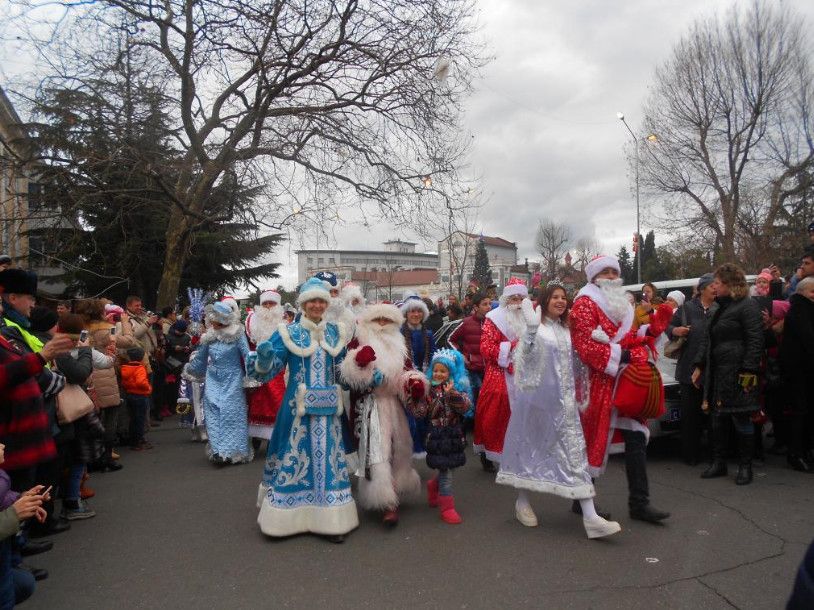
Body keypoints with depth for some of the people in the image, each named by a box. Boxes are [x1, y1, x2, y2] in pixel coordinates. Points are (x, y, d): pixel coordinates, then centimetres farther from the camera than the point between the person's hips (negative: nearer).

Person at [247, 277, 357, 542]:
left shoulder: (336, 332, 9)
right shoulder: (288, 332, -1)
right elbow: (267, 368, -7)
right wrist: (265, 356, -29)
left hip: (328, 407, 3)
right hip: (298, 407, -3)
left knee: (327, 457, 7)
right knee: (295, 455, 3)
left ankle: (330, 519, 17)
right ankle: (288, 516, 18)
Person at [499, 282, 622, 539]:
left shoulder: (566, 329, 13)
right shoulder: (536, 327, -6)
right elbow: (524, 357, -21)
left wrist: (579, 393, 10)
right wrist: (531, 329, -32)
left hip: (563, 400, 5)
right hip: (537, 397, -5)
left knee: (575, 450, -1)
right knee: (530, 446, 7)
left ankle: (590, 517, -2)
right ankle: (522, 502, 26)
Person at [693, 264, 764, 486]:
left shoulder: (747, 306, -8)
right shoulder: (721, 308, 18)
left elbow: (755, 341, -15)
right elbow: (708, 338, 19)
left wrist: (749, 371, -20)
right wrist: (699, 366, 14)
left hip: (737, 375, -8)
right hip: (717, 373, 8)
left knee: (741, 419, 0)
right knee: (718, 419, 12)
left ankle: (745, 466, 12)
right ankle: (718, 463, 21)